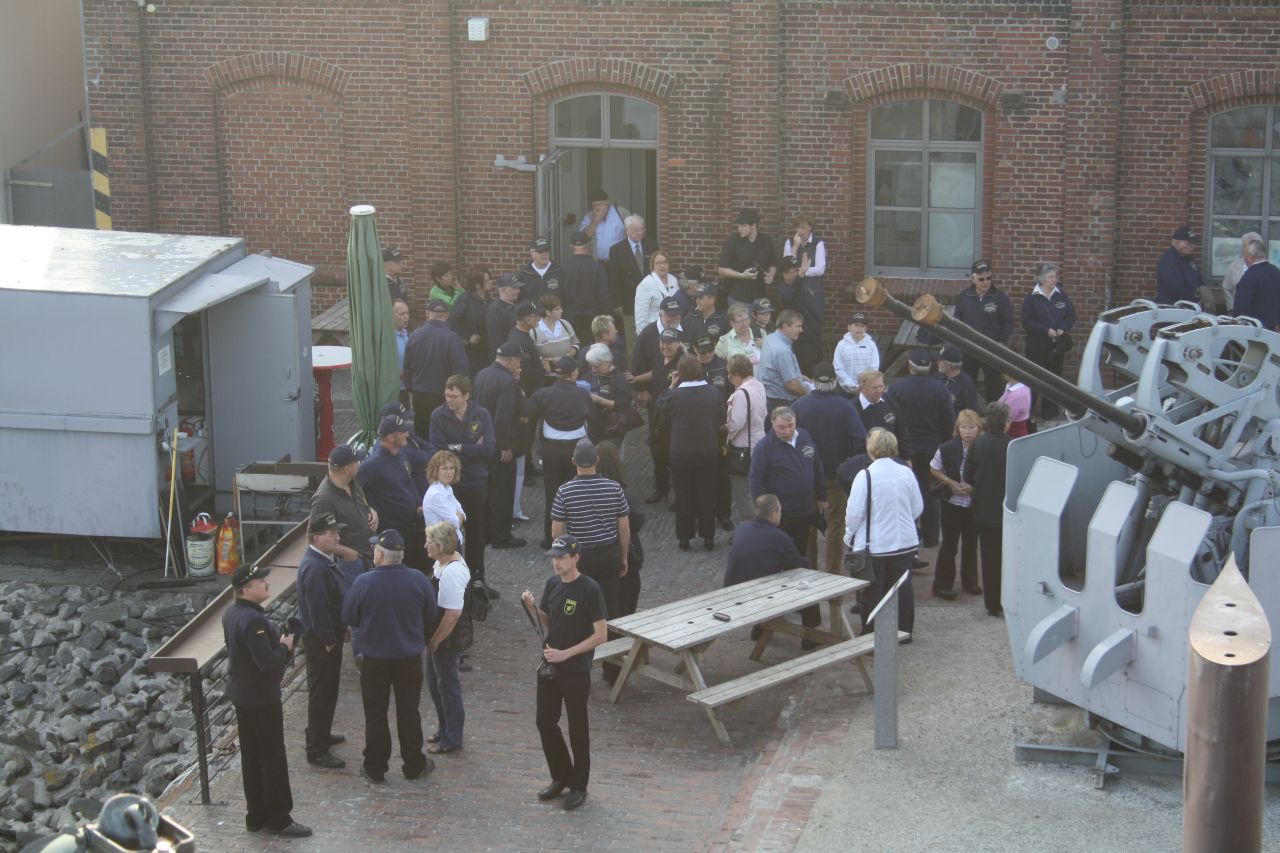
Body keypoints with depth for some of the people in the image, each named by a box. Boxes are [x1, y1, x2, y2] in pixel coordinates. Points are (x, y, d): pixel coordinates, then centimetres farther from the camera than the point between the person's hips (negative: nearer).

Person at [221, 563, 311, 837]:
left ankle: (256, 816, 25)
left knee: (251, 757, 16)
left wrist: (278, 644, 7)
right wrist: (285, 646, -11)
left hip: (240, 693, 10)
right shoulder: (253, 620, -27)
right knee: (273, 759, 1)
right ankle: (278, 819, 9)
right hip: (261, 698, -10)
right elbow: (267, 661, -29)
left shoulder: (231, 612, 5)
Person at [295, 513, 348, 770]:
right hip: (320, 640, -10)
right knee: (321, 693, -1)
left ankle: (320, 735, 38)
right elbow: (317, 609, -27)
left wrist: (340, 631, 18)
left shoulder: (325, 559, 6)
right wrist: (328, 641, -20)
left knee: (326, 691, 23)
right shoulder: (314, 567, -26)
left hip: (328, 636, 10)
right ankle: (316, 750, 7)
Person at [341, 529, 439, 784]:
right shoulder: (418, 580, -12)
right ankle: (414, 765, 23)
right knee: (408, 711, 14)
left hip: (374, 658, -2)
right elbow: (430, 616, 0)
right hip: (410, 657, 2)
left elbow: (348, 617, -7)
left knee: (375, 714, 11)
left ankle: (375, 768, 19)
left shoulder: (363, 583, -19)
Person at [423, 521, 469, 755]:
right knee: (435, 684, 22)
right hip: (437, 638, 10)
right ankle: (444, 730, 40)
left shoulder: (451, 573, -28)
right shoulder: (442, 564, 4)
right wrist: (432, 640, 14)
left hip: (447, 640, -10)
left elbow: (452, 614, -29)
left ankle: (451, 740, 21)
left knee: (448, 687, 6)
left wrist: (435, 641, -19)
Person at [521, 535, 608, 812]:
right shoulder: (552, 584, 3)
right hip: (549, 667, 6)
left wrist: (566, 653, -20)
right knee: (545, 722, 12)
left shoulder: (589, 590, -17)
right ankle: (561, 777, 30)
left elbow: (600, 634, -16)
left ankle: (578, 786, 21)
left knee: (577, 727, 7)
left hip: (576, 671, -6)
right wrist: (532, 608, -7)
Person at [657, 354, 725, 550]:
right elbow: (722, 420, 3)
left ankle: (684, 538, 18)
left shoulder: (675, 395, -18)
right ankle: (708, 537, 18)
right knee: (707, 495, 12)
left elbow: (660, 404, 3)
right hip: (708, 453, 2)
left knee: (683, 497, 11)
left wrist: (672, 385, 6)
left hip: (681, 454, -2)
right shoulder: (713, 393, -9)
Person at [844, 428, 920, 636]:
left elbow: (854, 512, -14)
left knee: (872, 591, 7)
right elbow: (918, 508, 6)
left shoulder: (865, 476, -17)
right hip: (905, 541, 4)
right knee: (902, 588, 14)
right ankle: (903, 632, 23)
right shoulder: (906, 473, -4)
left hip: (873, 546, -4)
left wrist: (849, 536, 4)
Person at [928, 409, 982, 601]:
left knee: (971, 542, 15)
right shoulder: (948, 448, -13)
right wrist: (952, 484, -12)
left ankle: (970, 581, 31)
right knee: (949, 543, 3)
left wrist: (973, 487, -16)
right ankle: (942, 585, 13)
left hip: (974, 504, 2)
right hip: (952, 503, -2)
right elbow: (934, 470, 1)